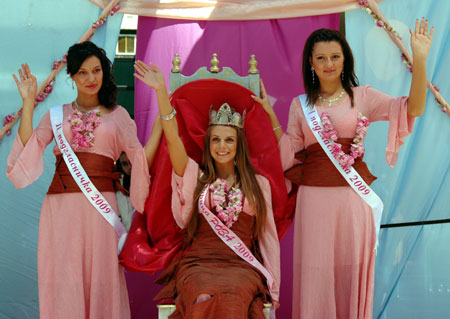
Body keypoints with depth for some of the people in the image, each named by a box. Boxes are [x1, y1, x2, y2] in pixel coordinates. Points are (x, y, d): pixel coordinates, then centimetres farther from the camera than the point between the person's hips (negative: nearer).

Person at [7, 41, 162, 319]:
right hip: (62, 205, 1)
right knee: (63, 279, 0)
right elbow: (28, 148, 0)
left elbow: (142, 159, 2)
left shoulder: (117, 114, 12)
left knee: (100, 277, -1)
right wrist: (29, 103, 0)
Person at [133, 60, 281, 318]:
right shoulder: (195, 178, 14)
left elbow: (268, 238, 15)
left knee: (230, 297, -35)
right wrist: (162, 92, -12)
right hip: (198, 264, 0)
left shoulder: (259, 184, 16)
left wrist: (274, 289, 8)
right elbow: (173, 140, -1)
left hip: (240, 267, 0)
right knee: (205, 297, -36)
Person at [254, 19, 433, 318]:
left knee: (351, 271, 4)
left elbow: (413, 108, -9)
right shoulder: (300, 105, 10)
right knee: (316, 273, 2)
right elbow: (288, 155, 8)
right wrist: (271, 115, 1)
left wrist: (419, 60, -19)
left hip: (354, 196, -1)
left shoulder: (361, 96, 3)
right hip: (314, 197, 1)